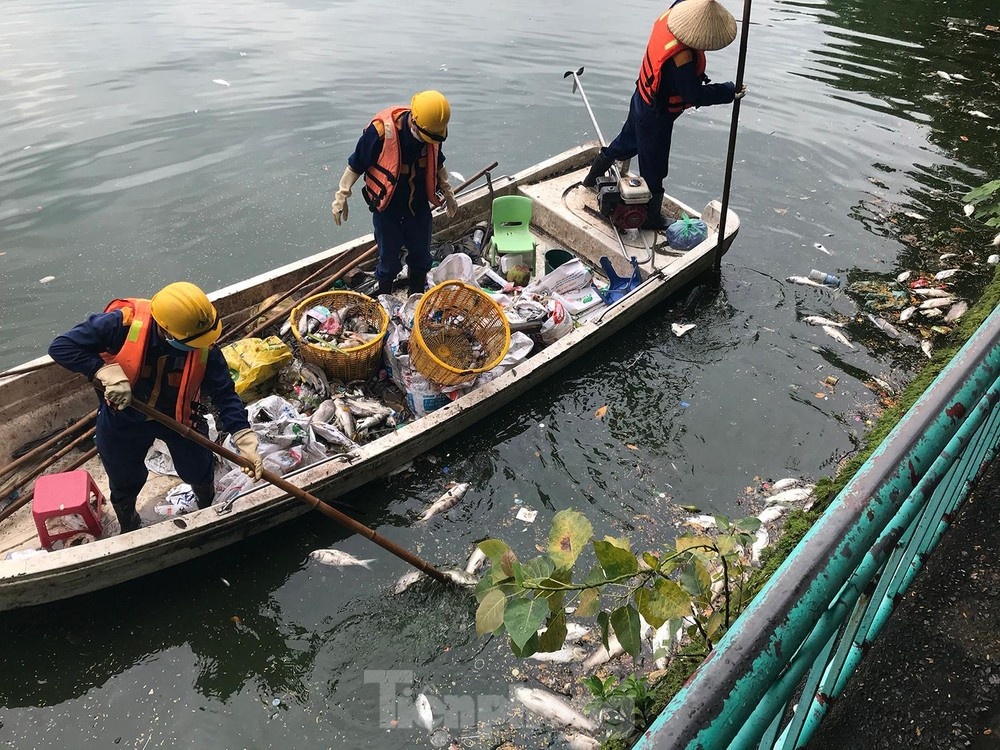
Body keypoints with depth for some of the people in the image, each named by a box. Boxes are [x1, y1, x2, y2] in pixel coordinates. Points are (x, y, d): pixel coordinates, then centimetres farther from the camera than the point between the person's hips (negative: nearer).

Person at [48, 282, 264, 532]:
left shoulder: (204, 347, -27)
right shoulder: (122, 323, -34)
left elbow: (224, 393, -21)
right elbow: (61, 347, -27)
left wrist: (245, 440, -27)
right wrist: (106, 371, -39)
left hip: (178, 417, 1)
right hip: (123, 419, -1)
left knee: (200, 473, 19)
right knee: (125, 484, 22)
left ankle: (210, 511, 56)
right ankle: (129, 530, 57)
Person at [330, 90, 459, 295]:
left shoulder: (432, 131, -11)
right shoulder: (381, 130, -27)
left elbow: (437, 164, 10)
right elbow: (356, 164, -14)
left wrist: (448, 193, 19)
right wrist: (342, 196, -12)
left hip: (419, 208, 4)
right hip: (387, 209, -4)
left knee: (421, 257, 17)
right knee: (389, 261, 10)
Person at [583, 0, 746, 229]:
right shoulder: (681, 58, -38)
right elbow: (695, 95, -27)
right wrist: (729, 92, -18)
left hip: (642, 101, 9)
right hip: (656, 118, -8)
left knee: (626, 143, 31)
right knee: (654, 170, 10)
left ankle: (592, 178, 49)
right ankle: (651, 218, 28)